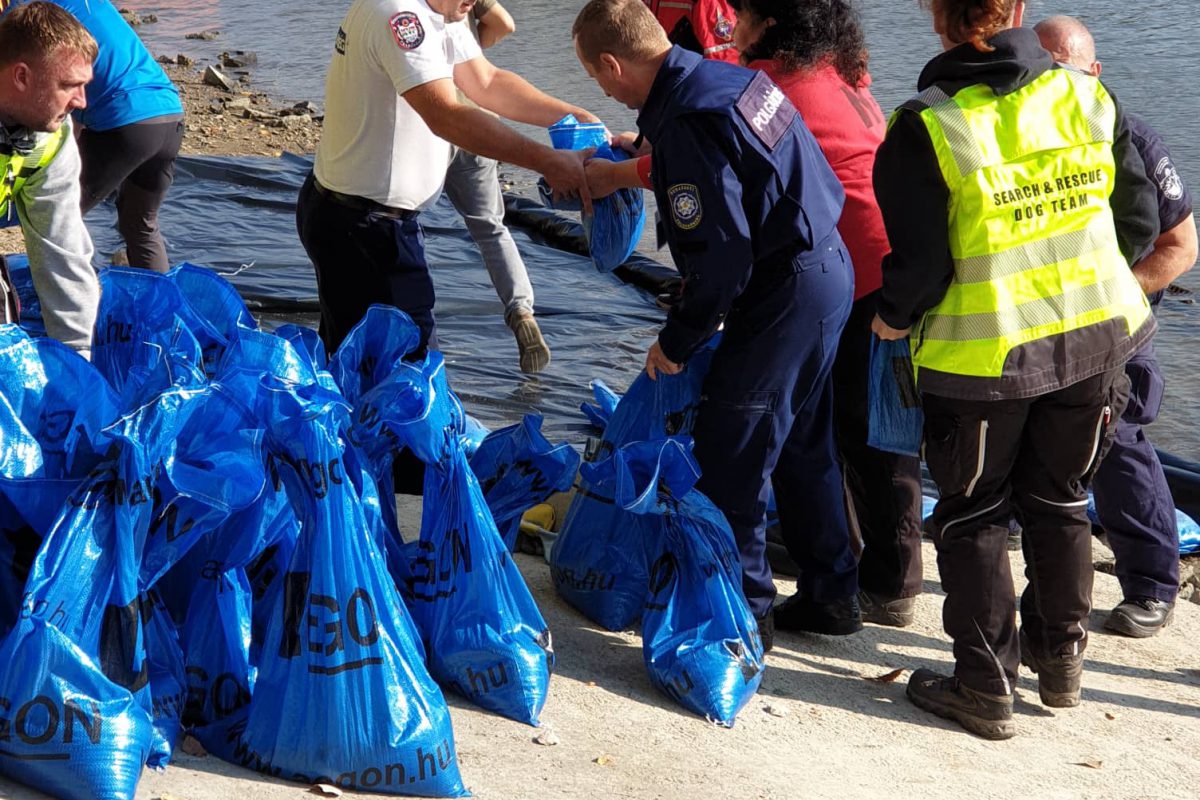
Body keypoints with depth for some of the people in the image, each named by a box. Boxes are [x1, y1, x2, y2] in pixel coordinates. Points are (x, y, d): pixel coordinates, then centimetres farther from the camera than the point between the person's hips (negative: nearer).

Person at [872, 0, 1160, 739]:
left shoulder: (926, 128, -17)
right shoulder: (1089, 98, -3)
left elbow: (920, 265, -15)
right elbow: (1138, 225, 3)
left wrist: (894, 319, 5)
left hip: (981, 352, -4)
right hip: (1094, 338, 4)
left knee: (973, 514, 12)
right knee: (1060, 499, 21)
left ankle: (986, 685, 14)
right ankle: (1061, 658, 33)